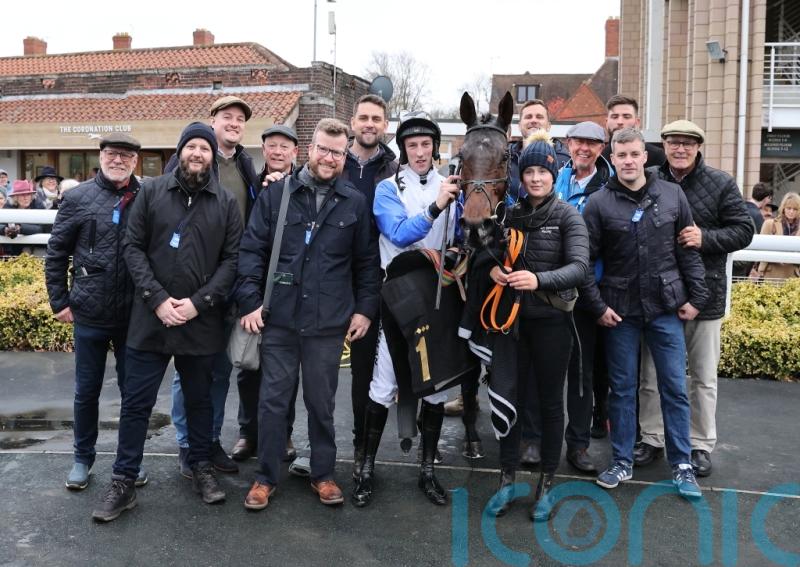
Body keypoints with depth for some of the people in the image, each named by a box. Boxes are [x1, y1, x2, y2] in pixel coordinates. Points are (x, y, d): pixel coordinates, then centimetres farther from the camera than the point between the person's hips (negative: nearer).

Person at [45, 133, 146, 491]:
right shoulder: (78, 198, -2)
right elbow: (56, 252, 3)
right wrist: (59, 301, 0)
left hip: (134, 315, 0)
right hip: (89, 314, 0)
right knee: (86, 391, 13)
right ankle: (83, 458, 31)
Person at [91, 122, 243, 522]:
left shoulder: (226, 203, 3)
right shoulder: (151, 191, 3)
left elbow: (232, 259, -1)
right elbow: (133, 247, 0)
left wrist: (199, 302, -12)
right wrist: (157, 299, -11)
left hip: (202, 322, 0)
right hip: (150, 319, 0)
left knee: (200, 400, 15)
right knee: (136, 402, 6)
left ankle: (202, 467, 32)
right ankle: (123, 481, 19)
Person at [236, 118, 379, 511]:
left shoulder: (355, 203, 4)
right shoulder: (276, 193, 2)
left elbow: (366, 262, 8)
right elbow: (251, 250, 0)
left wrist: (364, 309, 3)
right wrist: (249, 302, -6)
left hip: (329, 324, 0)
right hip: (278, 319, 0)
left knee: (321, 403, 12)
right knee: (272, 400, 8)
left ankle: (323, 474, 28)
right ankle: (266, 477, 24)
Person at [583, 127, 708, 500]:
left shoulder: (672, 195, 1)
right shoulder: (599, 204, -4)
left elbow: (688, 251, 6)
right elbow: (585, 260, -4)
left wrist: (696, 297, 2)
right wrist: (598, 306, -8)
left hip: (666, 307, 1)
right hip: (619, 309, -1)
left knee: (674, 387, 7)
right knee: (622, 388, 9)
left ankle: (682, 465, 21)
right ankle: (622, 462, 22)